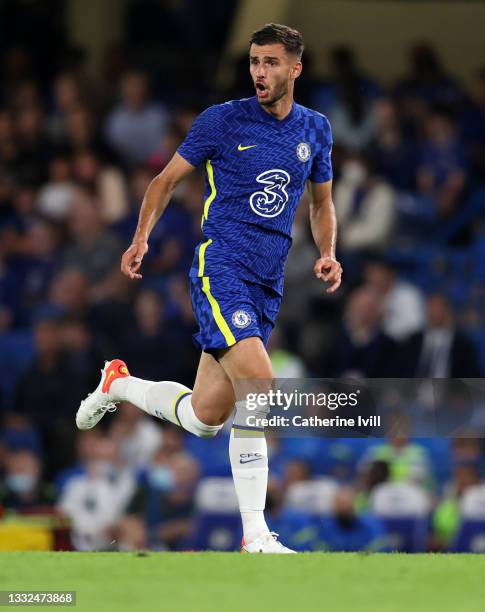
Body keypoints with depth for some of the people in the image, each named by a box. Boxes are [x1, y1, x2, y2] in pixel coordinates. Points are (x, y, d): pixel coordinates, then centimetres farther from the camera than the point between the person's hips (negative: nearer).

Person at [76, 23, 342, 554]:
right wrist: (141, 238, -7)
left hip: (267, 283, 5)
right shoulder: (222, 121, -2)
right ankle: (255, 535, -21)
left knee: (205, 417, 5)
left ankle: (119, 384, 36)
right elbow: (167, 180, 7)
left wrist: (327, 253, 6)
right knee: (258, 382, -25)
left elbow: (322, 202, 24)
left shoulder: (315, 130, 11)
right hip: (220, 265, -5)